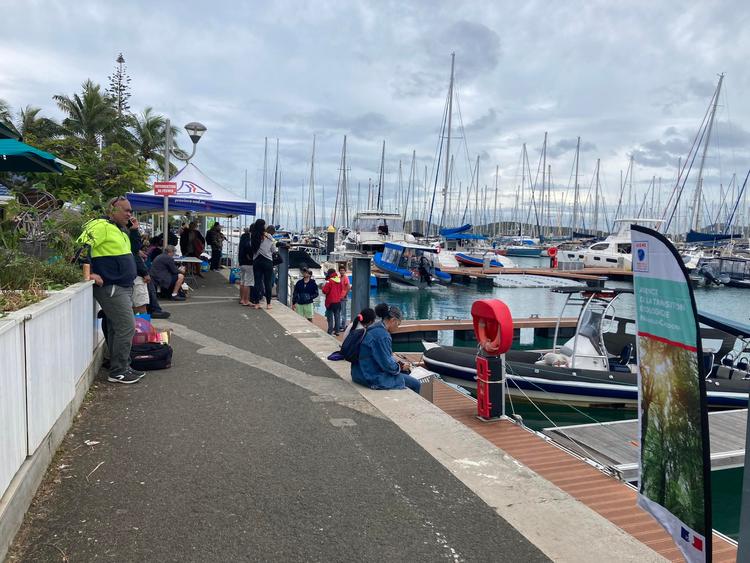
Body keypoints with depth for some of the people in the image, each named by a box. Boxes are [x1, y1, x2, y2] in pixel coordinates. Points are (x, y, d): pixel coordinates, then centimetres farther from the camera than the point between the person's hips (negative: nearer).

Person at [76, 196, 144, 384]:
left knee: (117, 329, 15)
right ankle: (118, 372, 1)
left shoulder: (121, 230, 19)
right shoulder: (101, 226, -13)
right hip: (111, 288, -10)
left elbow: (135, 249, 29)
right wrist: (90, 273, -20)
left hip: (123, 288, 10)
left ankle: (122, 367, 23)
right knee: (126, 328, -9)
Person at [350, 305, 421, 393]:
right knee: (416, 384, -6)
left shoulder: (374, 329, 8)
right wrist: (401, 367, -3)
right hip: (373, 379, -11)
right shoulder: (382, 335, -23)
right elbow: (387, 365, -21)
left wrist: (398, 364, 12)